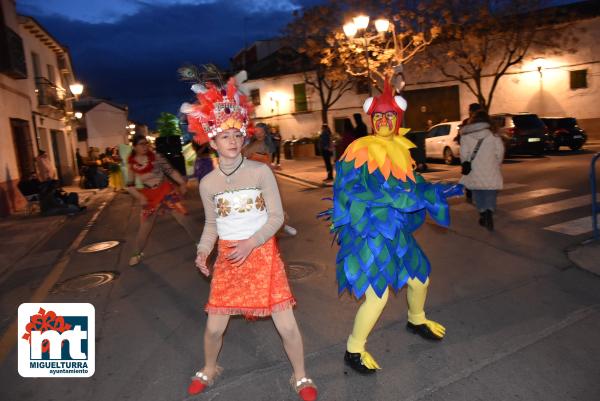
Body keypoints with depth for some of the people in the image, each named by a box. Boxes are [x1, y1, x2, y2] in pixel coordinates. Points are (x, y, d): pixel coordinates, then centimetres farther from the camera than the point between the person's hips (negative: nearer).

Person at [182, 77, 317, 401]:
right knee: (214, 325, 10)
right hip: (227, 258, 3)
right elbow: (212, 225, 8)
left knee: (286, 324, 0)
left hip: (262, 253, -2)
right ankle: (208, 370, 43)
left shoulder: (260, 171, -10)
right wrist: (203, 252, -9)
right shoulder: (208, 183, -2)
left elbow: (277, 216, -8)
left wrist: (250, 243, -19)